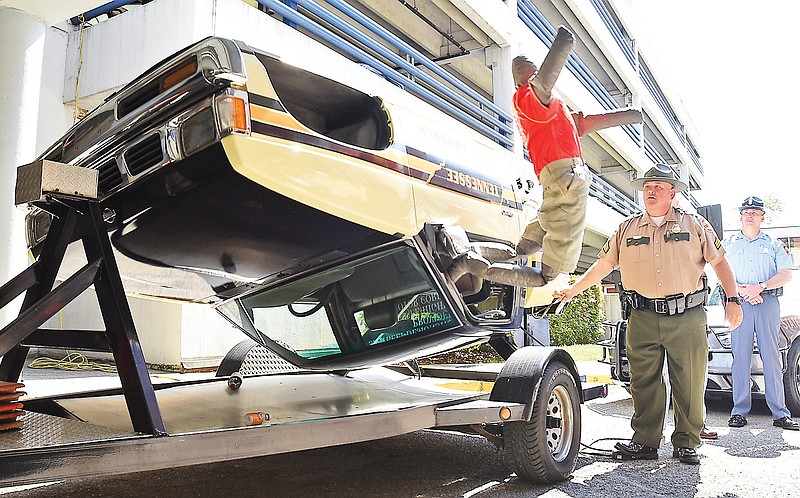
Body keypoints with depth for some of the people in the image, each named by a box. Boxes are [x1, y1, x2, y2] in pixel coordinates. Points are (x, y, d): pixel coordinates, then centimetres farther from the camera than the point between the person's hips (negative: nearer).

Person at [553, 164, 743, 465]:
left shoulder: (694, 224, 9)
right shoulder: (627, 229, 13)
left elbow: (719, 262, 9)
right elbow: (602, 265, 15)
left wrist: (733, 300, 0)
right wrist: (572, 290, 11)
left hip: (687, 318, -1)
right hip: (642, 319, 2)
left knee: (690, 384, 3)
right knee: (644, 384, 5)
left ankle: (686, 443, 18)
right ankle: (645, 442, 15)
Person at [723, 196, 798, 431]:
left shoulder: (774, 244, 13)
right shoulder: (729, 244, 13)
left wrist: (760, 287, -12)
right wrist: (742, 290, -10)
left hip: (768, 302, 0)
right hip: (739, 303, 0)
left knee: (771, 356, -1)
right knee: (740, 356, -2)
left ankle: (780, 414, 4)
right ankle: (739, 411, 2)